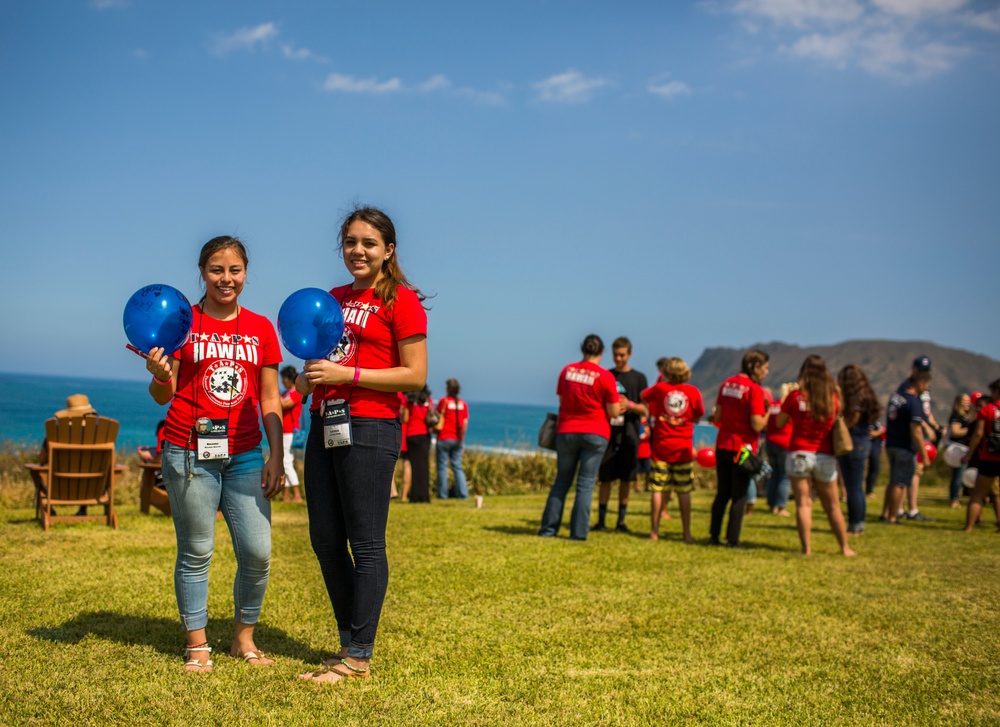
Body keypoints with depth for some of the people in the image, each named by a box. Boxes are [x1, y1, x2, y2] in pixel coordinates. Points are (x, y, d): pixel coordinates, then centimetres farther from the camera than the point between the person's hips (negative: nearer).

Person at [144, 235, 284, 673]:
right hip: (190, 453, -2)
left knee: (257, 552, -3)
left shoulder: (261, 328, 10)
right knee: (196, 552, 3)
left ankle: (244, 637, 17)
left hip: (244, 455, 2)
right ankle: (197, 645, 17)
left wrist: (276, 457, 4)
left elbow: (270, 400, 11)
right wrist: (160, 374, -20)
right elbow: (163, 396, 2)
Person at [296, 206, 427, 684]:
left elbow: (416, 376, -11)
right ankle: (349, 640, 25)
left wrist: (346, 375, -16)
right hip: (324, 426, 8)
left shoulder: (400, 300, -5)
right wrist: (310, 375, 6)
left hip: (369, 429, -8)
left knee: (366, 544, -2)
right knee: (325, 541, 11)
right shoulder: (335, 298, 17)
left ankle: (358, 657, 7)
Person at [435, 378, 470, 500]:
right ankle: (462, 493, 3)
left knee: (442, 466, 2)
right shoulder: (463, 404, 6)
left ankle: (443, 494, 0)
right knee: (457, 466, 9)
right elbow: (465, 423, 6)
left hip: (444, 438, -4)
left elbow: (438, 420, -3)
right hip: (457, 440, 4)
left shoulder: (444, 401, -6)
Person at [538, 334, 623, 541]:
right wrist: (621, 407, 14)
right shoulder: (605, 376, -10)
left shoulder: (566, 371, 1)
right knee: (586, 483, 1)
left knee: (562, 480, 13)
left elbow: (561, 400, 10)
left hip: (566, 432, 3)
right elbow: (613, 412, -6)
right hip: (595, 434, -3)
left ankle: (548, 527, 13)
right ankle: (578, 532, 1)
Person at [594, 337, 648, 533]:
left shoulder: (638, 378, 5)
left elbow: (645, 410, 3)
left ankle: (621, 521, 10)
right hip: (608, 432, 1)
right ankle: (601, 520, 6)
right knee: (605, 478, 0)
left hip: (629, 435, -1)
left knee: (626, 479, 2)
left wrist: (630, 404, -16)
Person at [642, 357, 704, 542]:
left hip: (661, 445, 0)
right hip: (684, 448, 0)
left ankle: (654, 532, 4)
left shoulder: (660, 388, -3)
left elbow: (644, 396, 16)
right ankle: (687, 533, 7)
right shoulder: (693, 391, -2)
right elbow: (698, 417, 8)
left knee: (658, 489, 3)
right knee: (684, 491, 5)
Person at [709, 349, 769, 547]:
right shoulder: (754, 389, -14)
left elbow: (717, 416, 9)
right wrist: (768, 410, -3)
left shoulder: (726, 384, 7)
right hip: (742, 449, -6)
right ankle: (732, 540, 3)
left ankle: (714, 536, 17)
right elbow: (758, 425, -17)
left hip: (722, 447, 6)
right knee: (739, 496, 3)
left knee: (722, 493, 15)